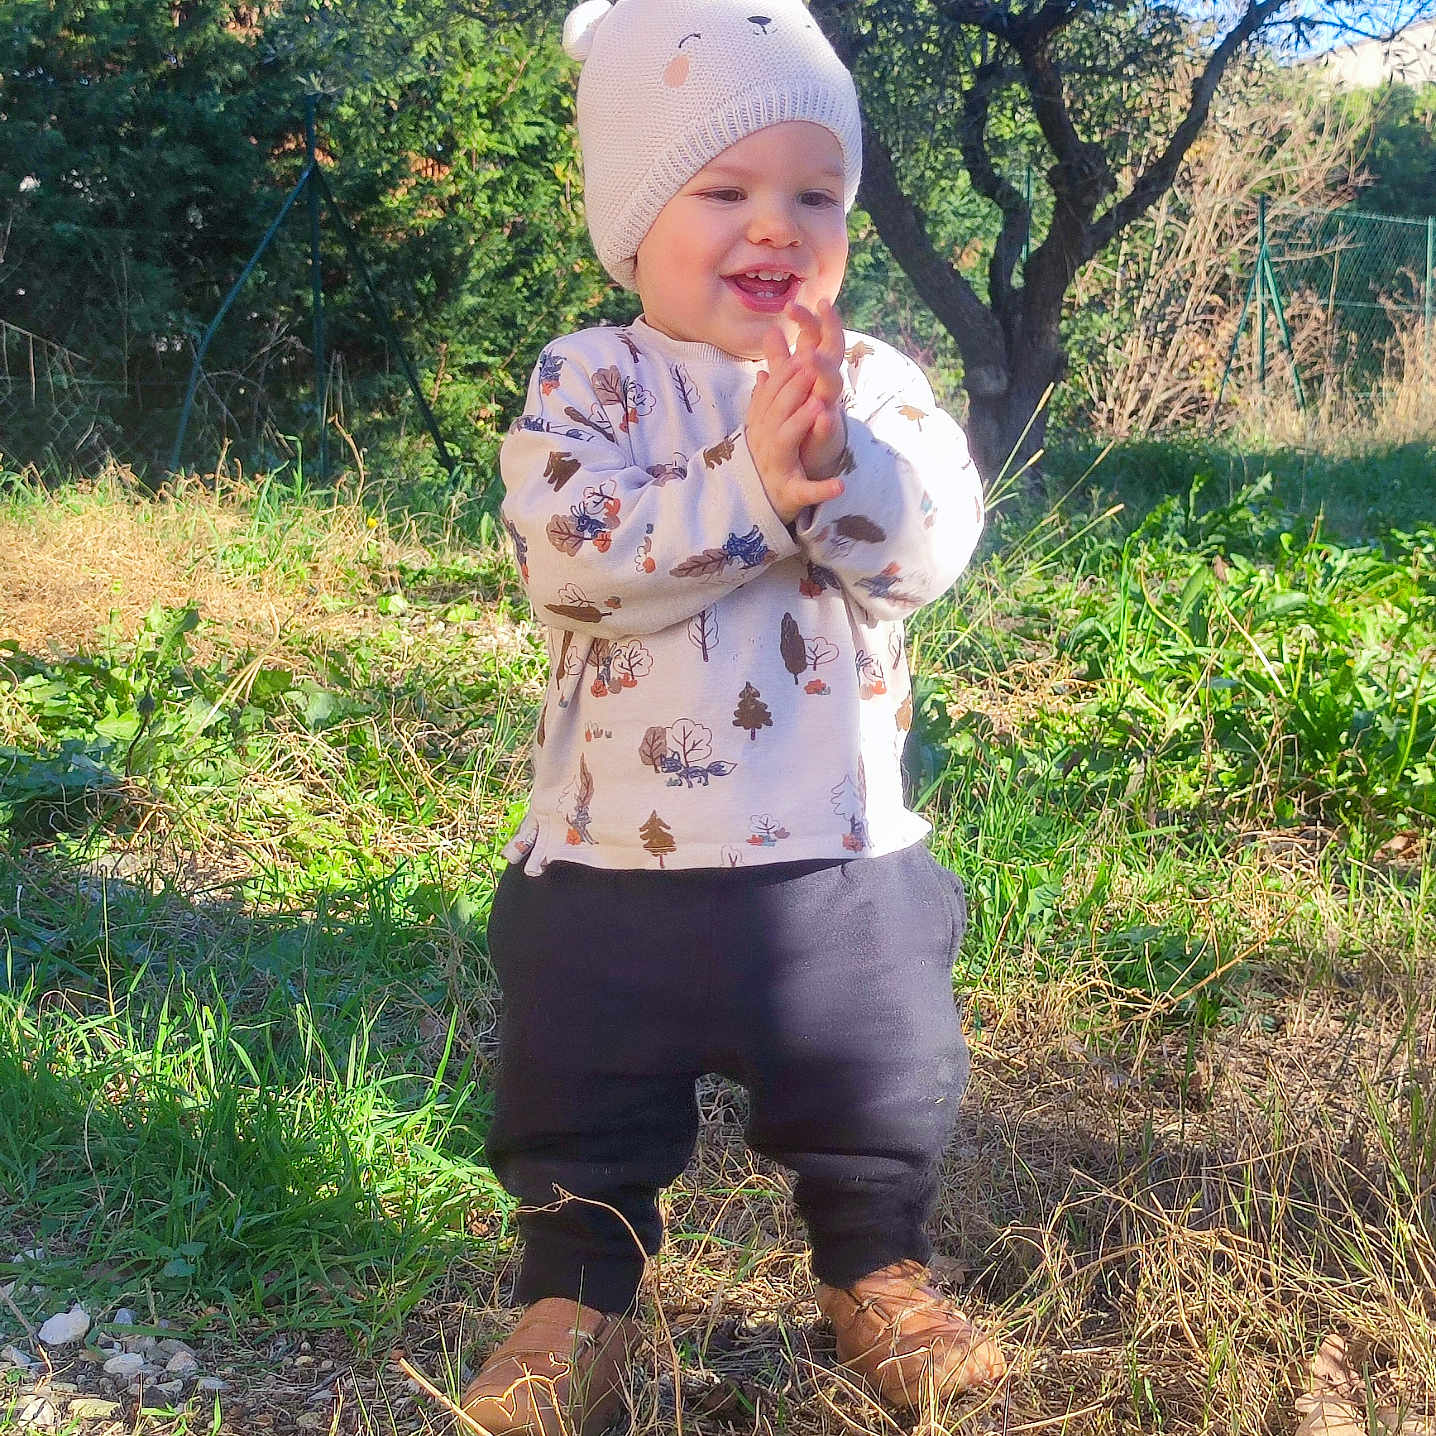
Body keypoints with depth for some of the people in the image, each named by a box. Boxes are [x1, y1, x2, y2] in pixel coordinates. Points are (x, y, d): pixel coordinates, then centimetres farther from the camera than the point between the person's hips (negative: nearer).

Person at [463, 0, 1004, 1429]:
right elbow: (568, 559, -20)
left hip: (842, 853, 2)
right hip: (618, 854, -1)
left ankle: (878, 1273, 41)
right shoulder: (587, 381, -5)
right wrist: (748, 489, -27)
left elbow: (929, 541, -13)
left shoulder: (877, 381, 2)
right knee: (586, 1106, 13)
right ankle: (575, 1296, 35)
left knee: (879, 1095, 18)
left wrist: (832, 456, -29)